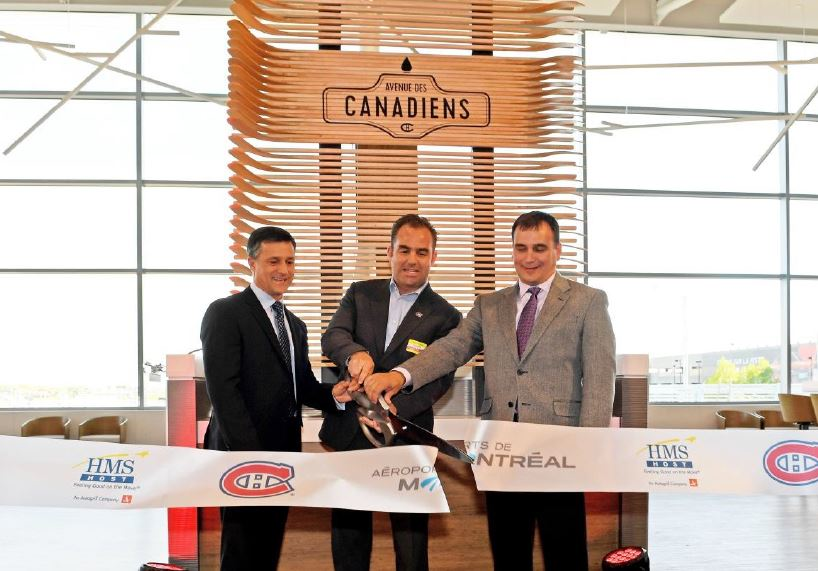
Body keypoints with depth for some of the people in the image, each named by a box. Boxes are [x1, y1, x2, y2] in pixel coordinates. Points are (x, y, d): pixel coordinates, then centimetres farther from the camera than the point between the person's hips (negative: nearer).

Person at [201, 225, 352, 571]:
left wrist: (332, 394, -6)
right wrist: (250, 454, -21)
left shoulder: (295, 325, 19)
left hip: (284, 452, 8)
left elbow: (302, 385, 16)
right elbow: (223, 390, -15)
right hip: (243, 453, -7)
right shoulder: (226, 313, -7)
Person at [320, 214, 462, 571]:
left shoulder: (444, 316, -1)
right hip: (351, 434, 3)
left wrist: (393, 408, -28)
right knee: (347, 536, 13)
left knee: (411, 541, 5)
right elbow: (332, 337, -10)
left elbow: (440, 378, -11)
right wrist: (354, 353, -35)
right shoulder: (360, 295, 6)